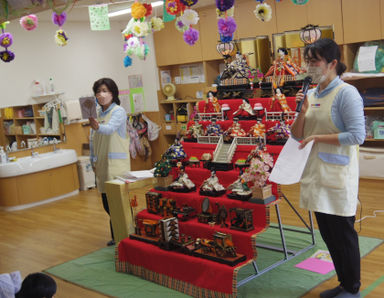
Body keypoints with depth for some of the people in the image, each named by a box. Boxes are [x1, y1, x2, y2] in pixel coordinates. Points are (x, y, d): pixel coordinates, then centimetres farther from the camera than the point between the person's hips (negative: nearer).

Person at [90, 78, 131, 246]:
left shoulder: (118, 111, -7)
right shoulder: (97, 112, 13)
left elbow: (110, 128, -27)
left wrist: (97, 127, -46)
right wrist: (93, 160, 14)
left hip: (117, 162, -6)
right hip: (102, 163, 7)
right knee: (107, 204, 10)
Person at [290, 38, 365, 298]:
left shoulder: (346, 93, -11)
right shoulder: (312, 95, 10)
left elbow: (357, 135, -19)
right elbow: (297, 135, 12)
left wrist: (317, 137, -17)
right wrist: (302, 111, -5)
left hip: (337, 176, -8)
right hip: (316, 174, 8)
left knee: (343, 233, 2)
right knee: (328, 234, 15)